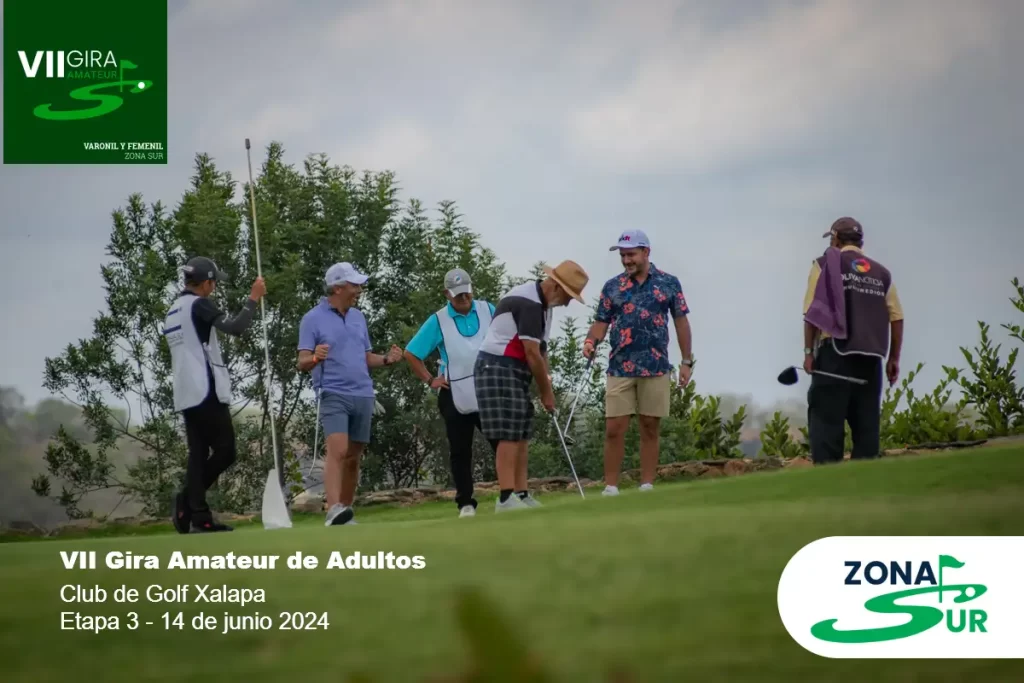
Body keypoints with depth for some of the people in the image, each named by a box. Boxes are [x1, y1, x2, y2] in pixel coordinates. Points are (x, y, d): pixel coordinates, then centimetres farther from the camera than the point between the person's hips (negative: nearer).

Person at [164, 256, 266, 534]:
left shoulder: (172, 312, 20)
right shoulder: (198, 305, -8)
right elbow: (235, 327, -20)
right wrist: (253, 299, -10)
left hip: (185, 396, 9)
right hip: (207, 393, -9)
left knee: (199, 454, 5)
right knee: (224, 451, -5)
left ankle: (199, 516, -3)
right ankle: (187, 499, -12)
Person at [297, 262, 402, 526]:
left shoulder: (358, 317, 16)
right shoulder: (313, 319, -2)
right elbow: (303, 363, -5)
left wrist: (387, 359, 1)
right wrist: (316, 358, -28)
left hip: (364, 396, 6)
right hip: (334, 395, -6)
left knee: (354, 458, 7)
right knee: (338, 450, -21)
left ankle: (346, 510, 12)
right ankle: (333, 511, -32)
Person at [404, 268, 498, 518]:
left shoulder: (488, 311, 3)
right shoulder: (438, 321, -2)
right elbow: (411, 353, 2)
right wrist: (429, 380, -2)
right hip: (455, 396, -1)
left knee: (501, 442, -2)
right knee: (460, 451, 3)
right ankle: (465, 503, 9)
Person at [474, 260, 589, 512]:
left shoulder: (540, 301, 13)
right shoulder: (528, 303, -20)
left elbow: (539, 348, 16)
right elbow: (532, 353, -19)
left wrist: (546, 383, 6)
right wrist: (546, 392, -9)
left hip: (515, 372, 10)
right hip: (498, 368, -10)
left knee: (521, 436, 8)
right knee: (509, 436, -14)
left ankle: (521, 495, 8)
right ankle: (506, 498, -16)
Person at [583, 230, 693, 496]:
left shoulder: (669, 283, 3)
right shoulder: (612, 287, 6)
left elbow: (681, 322, 7)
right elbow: (601, 322, 7)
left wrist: (687, 361, 4)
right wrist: (591, 341, -15)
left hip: (656, 368, -1)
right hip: (619, 369, 1)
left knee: (650, 429, 5)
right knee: (614, 430, -3)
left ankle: (647, 487, 10)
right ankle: (611, 488, 2)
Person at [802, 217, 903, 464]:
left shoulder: (825, 265, 4)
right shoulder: (881, 273, 16)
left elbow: (812, 312, -5)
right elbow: (896, 318, 10)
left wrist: (808, 351, -3)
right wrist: (894, 358, 15)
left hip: (835, 351, -4)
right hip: (870, 355, 4)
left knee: (826, 419, -5)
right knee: (866, 421, 7)